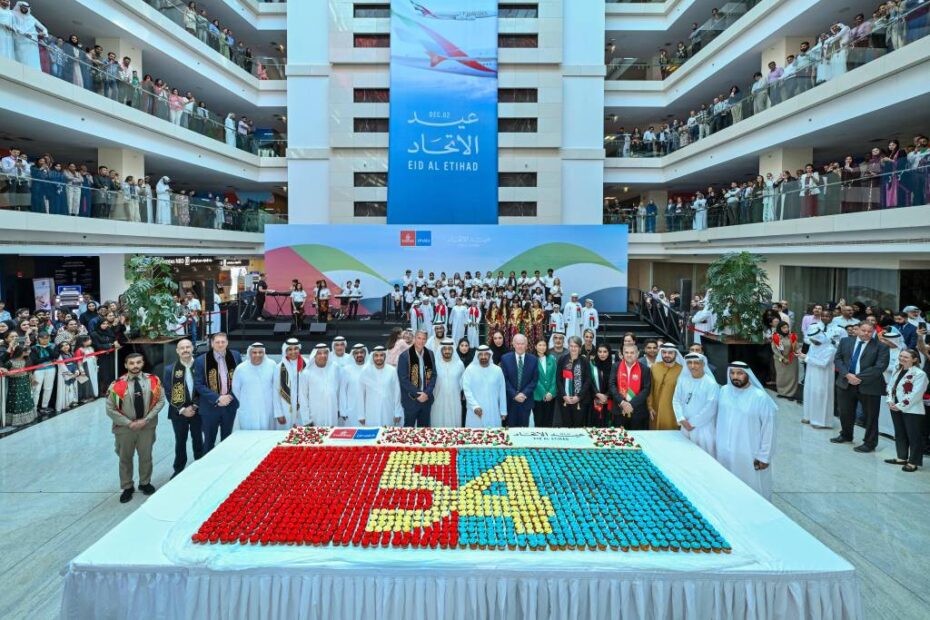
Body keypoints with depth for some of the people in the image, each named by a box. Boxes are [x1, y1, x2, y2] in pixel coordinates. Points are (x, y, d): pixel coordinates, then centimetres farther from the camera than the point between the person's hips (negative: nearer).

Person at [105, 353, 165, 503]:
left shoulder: (153, 381, -7)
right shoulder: (117, 385, -14)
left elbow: (160, 401, -3)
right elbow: (110, 409, -9)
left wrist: (146, 419, -13)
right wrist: (129, 423, -14)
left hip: (147, 426, 2)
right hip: (125, 428, -1)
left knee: (146, 456, 14)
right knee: (125, 458, 12)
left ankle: (145, 483, 35)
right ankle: (127, 487, 30)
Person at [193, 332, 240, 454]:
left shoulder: (235, 356, 0)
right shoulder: (201, 360, -7)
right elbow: (198, 385, -9)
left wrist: (231, 396, -9)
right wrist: (217, 398, -17)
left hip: (230, 405, 2)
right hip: (210, 407, -2)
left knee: (227, 440, 15)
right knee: (209, 440, 8)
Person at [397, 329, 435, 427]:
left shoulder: (430, 354, 3)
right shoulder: (404, 356, -10)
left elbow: (433, 375, 3)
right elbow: (403, 379, -13)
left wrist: (427, 393, -10)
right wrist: (417, 394, -15)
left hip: (426, 399, 4)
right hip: (411, 400, -4)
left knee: (424, 428, 14)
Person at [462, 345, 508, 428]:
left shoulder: (497, 370, 5)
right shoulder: (470, 369, 0)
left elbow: (502, 391, 9)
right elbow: (466, 389, -6)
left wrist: (503, 411, 9)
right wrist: (475, 406, -16)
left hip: (493, 413, 1)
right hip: (475, 412, -1)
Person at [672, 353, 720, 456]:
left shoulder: (711, 383, -11)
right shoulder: (683, 379, 2)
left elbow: (710, 408, -14)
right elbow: (676, 400, 4)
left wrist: (693, 423, -11)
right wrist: (682, 420, -7)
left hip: (704, 428, -4)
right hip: (685, 426, 5)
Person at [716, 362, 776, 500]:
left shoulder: (760, 397, -18)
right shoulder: (724, 391, -4)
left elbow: (768, 428, -13)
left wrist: (764, 456, -10)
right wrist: (716, 440, 13)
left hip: (750, 455, -5)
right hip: (725, 452, 5)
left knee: (753, 490, 8)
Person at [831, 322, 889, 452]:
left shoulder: (880, 346, -8)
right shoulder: (845, 341, 5)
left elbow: (880, 367, -14)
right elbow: (838, 359, 4)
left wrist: (859, 377, -16)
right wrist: (847, 375, -11)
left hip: (868, 386, -4)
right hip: (845, 383, 4)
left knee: (870, 416, 7)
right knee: (844, 412, 15)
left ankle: (869, 443, 21)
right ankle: (846, 435, 37)